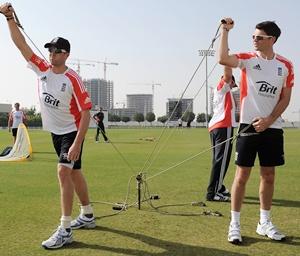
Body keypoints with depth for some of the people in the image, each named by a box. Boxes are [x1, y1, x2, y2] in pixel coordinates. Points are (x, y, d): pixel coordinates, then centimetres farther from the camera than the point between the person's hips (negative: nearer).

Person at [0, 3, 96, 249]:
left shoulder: (73, 79, -20)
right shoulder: (42, 69, -3)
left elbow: (86, 113, -22)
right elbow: (21, 44, -6)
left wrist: (77, 144, -28)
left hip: (72, 131, -7)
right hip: (55, 132, 7)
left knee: (64, 171, -18)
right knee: (74, 172, 15)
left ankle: (65, 230, -14)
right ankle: (88, 216, 30)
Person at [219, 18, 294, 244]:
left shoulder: (285, 65, 5)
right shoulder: (248, 59, -1)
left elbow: (285, 99, 4)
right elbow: (223, 59, -21)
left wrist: (268, 120, -7)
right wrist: (225, 31, -18)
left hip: (272, 128, 3)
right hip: (248, 125, -3)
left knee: (268, 176, 10)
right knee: (242, 175, -1)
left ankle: (264, 223, 23)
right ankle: (235, 224, 8)